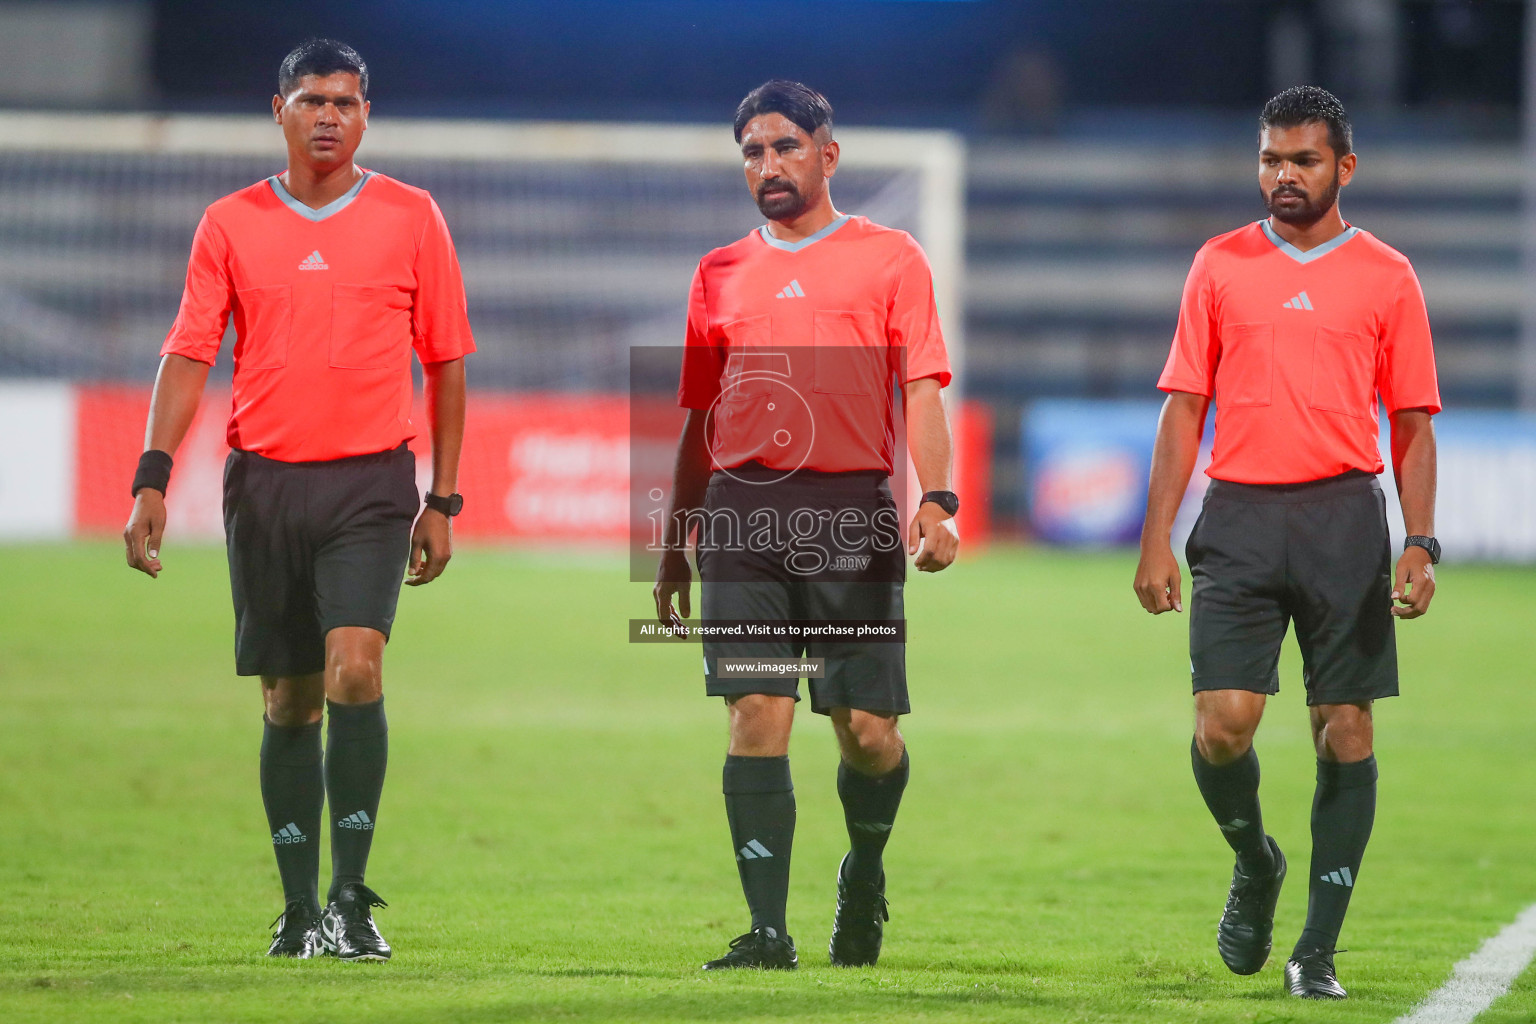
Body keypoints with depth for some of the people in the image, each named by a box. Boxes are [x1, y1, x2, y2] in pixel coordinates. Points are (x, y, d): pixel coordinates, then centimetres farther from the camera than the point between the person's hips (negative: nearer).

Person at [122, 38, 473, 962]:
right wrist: (154, 478, -9)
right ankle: (300, 906, 15)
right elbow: (189, 354, 3)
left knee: (355, 667, -19)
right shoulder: (232, 224, 6)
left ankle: (351, 897, -15)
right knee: (289, 701, 6)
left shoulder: (411, 218, 4)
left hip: (371, 479, -2)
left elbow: (447, 361, 8)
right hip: (265, 479, 2)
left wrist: (443, 502, 4)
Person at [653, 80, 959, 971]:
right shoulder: (721, 273, 17)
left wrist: (936, 501, -14)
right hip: (743, 509, 2)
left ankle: (866, 870, 29)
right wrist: (676, 545, 17)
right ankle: (767, 931, -8)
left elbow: (922, 390, 0)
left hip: (852, 511, -2)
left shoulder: (890, 258, 7)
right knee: (757, 719, -8)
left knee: (867, 732, -1)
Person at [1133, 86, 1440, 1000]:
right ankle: (1255, 862, 20)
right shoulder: (1221, 265, 9)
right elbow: (1185, 407, 9)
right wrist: (1157, 539, 1)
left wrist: (1420, 545, -4)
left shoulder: (1386, 276, 6)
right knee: (1222, 726, -10)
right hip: (1239, 515, 1)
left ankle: (1319, 950, 6)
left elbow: (1414, 425, 7)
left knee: (1345, 734, -1)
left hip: (1344, 517, -1)